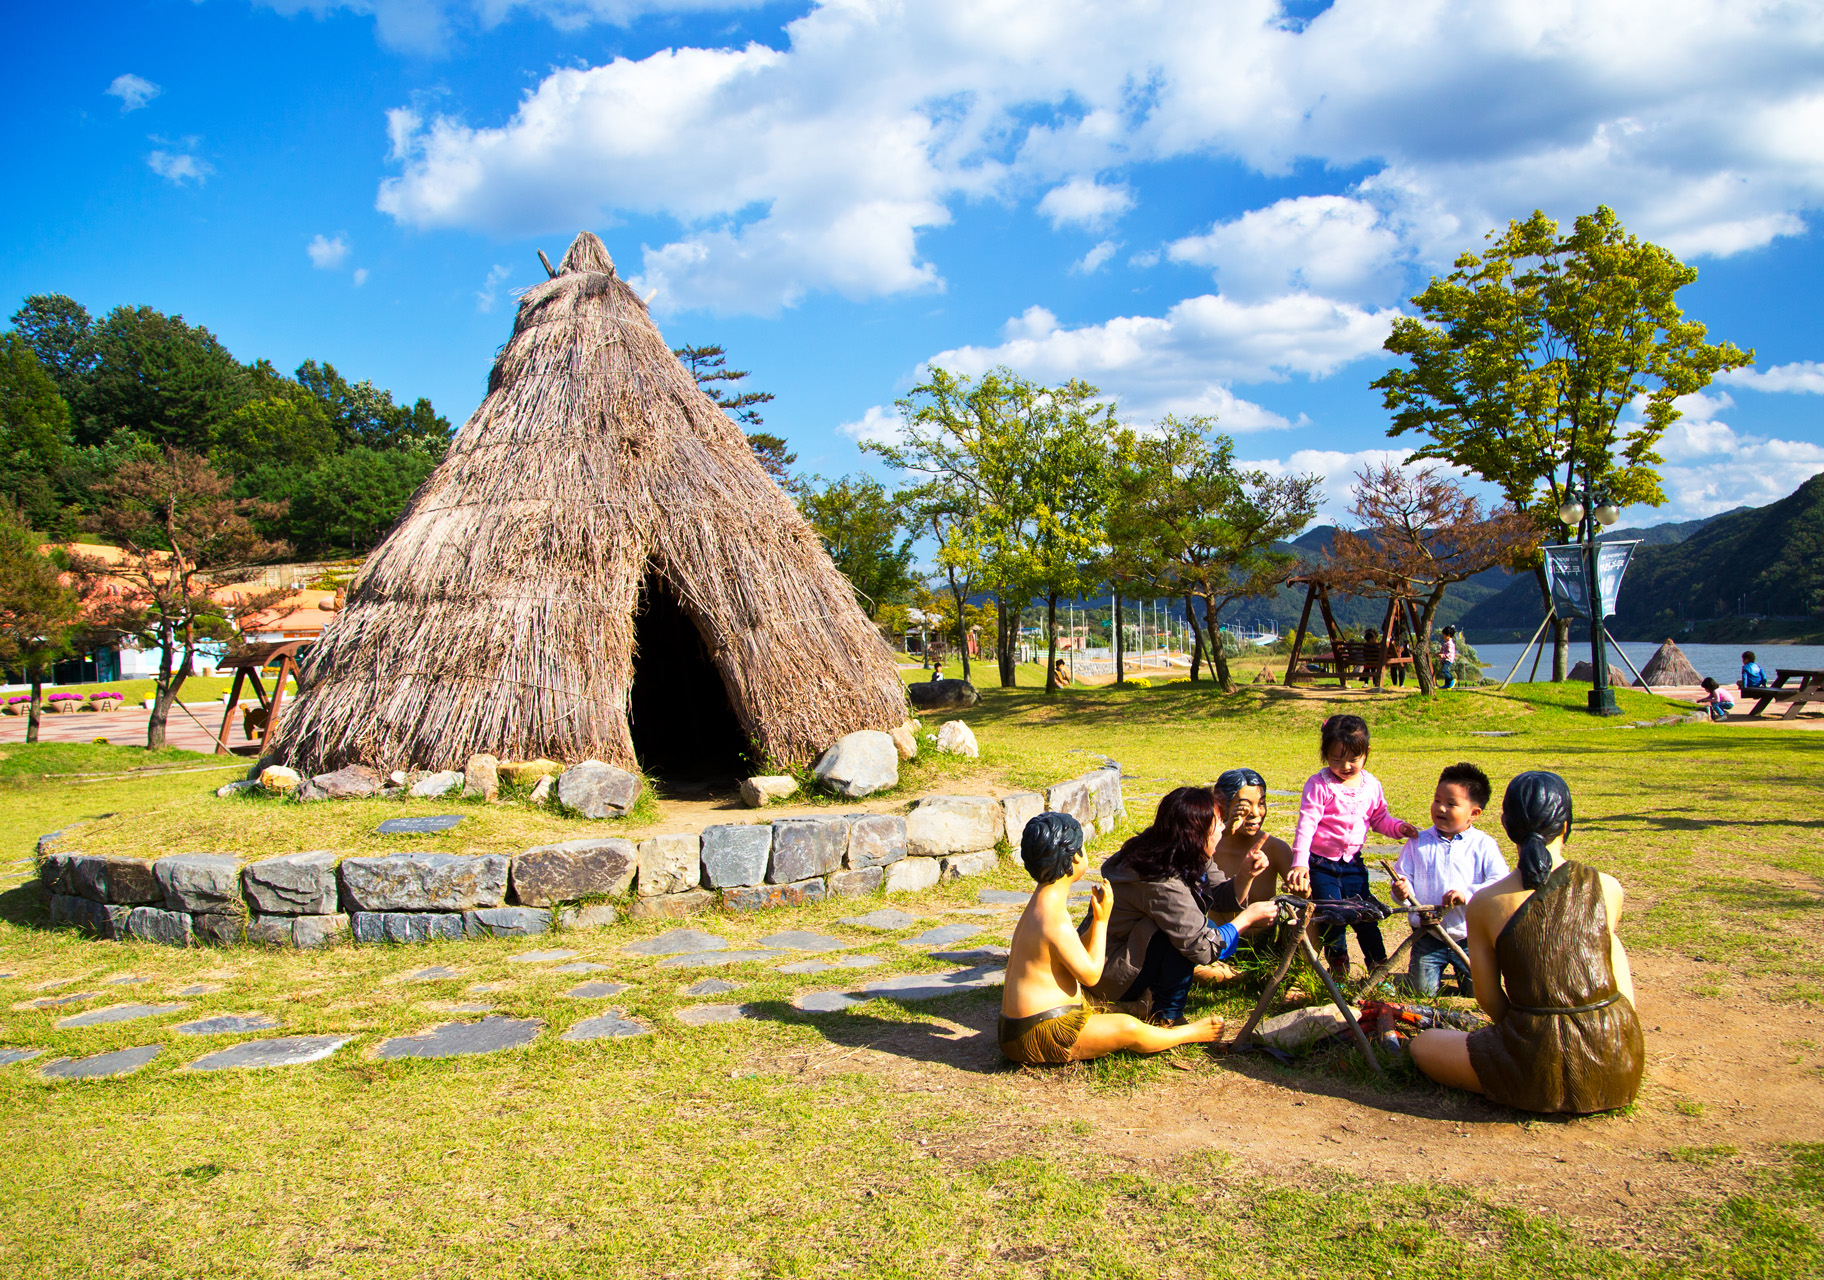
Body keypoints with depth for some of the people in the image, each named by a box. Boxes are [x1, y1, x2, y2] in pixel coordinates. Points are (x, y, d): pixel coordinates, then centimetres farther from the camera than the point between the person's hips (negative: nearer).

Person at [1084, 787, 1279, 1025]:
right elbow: (1202, 948, -26)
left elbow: (1217, 898, 2)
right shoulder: (1163, 885, -29)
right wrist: (1247, 918, -14)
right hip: (1106, 976, -10)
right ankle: (1167, 1019, -10)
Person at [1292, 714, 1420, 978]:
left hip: (1353, 864, 4)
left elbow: (1379, 818, 14)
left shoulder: (1371, 785, 2)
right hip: (1321, 865, -4)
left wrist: (1398, 827, -8)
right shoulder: (1319, 785, -14)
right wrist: (1299, 863, -29)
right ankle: (1339, 969, 15)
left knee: (1366, 917, 7)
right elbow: (1306, 824, -19)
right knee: (1332, 918, -3)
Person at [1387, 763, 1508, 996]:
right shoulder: (1419, 842, 3)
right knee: (1422, 991, -4)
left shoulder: (1484, 845, -3)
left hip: (1470, 936, -1)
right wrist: (1401, 890, -21)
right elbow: (1403, 876, 2)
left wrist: (1468, 893, -26)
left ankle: (1461, 975, 32)